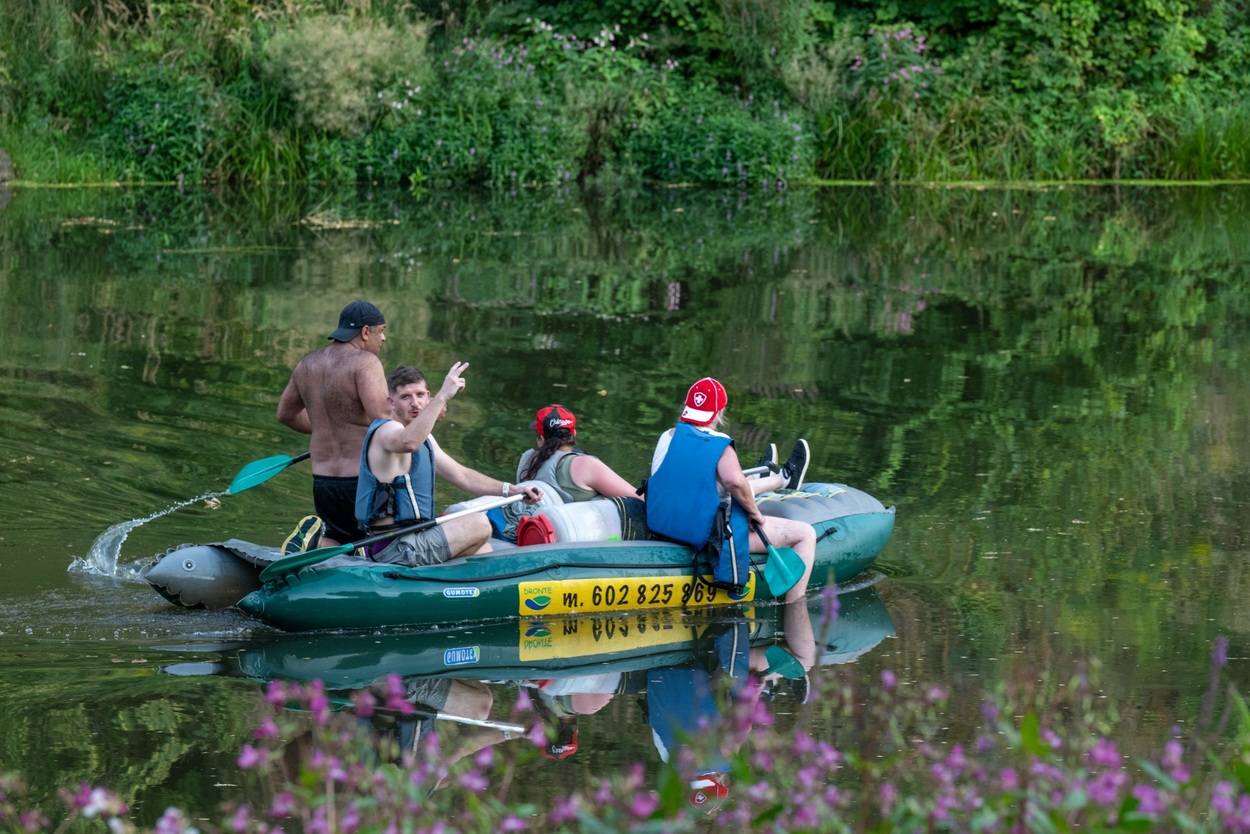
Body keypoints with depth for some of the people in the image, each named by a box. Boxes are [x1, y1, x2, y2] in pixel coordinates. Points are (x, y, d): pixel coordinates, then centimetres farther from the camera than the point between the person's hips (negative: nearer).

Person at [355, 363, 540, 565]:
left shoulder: (423, 438, 18)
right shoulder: (386, 431, -14)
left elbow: (461, 475, 23)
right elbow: (408, 442, -40)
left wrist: (511, 491, 15)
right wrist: (442, 397, -44)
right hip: (394, 548, -11)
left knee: (483, 549, 22)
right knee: (479, 525, -16)